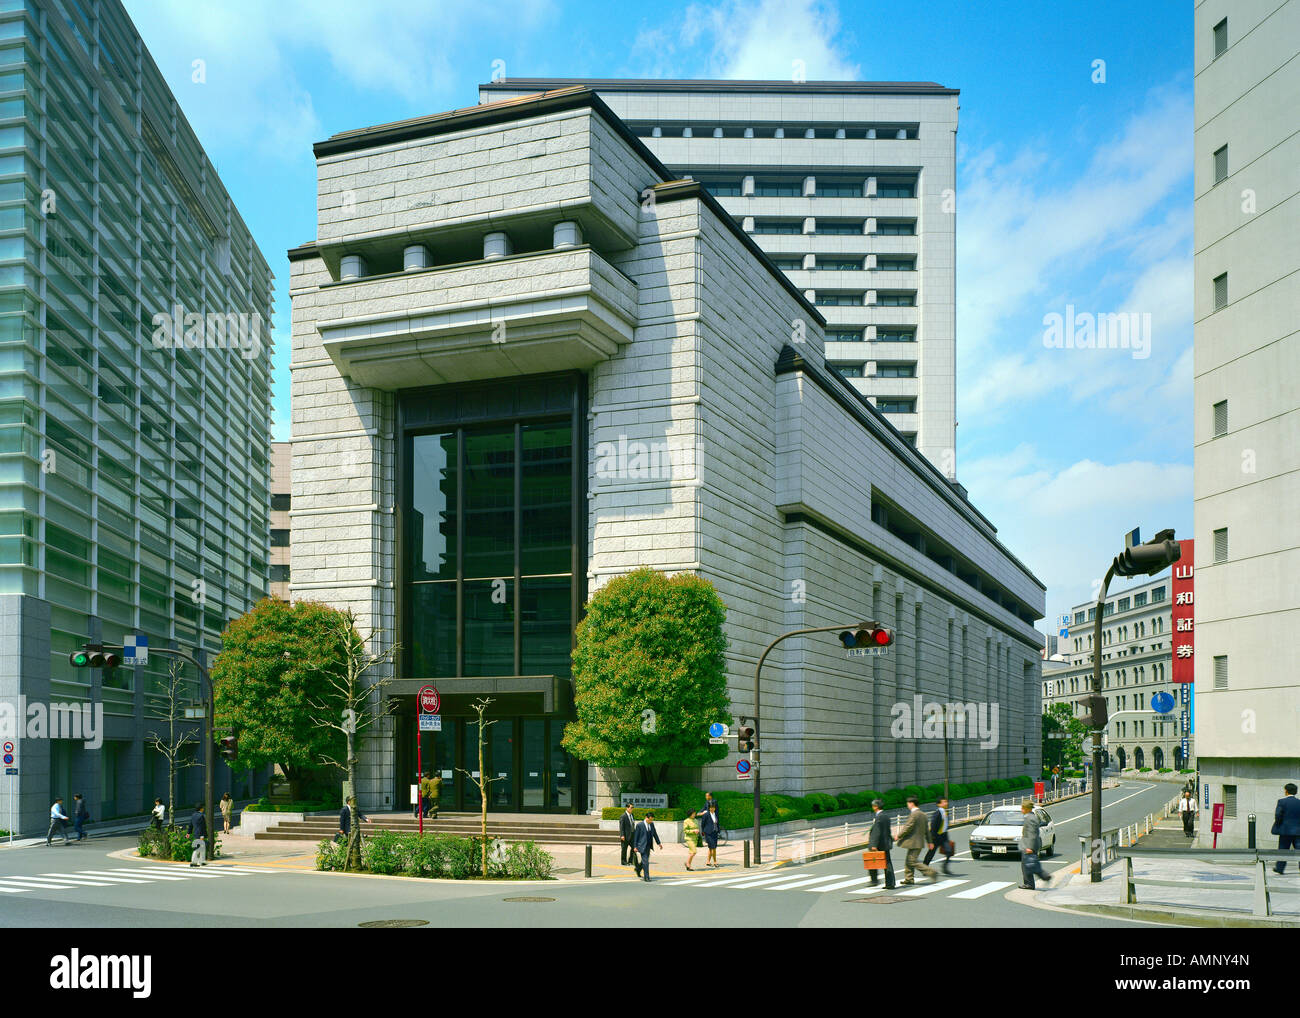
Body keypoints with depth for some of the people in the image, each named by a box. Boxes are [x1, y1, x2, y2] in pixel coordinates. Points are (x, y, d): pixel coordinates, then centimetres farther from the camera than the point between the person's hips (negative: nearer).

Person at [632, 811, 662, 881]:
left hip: (648, 846, 6)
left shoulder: (651, 824, 6)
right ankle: (646, 877, -6)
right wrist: (635, 847, -9)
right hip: (642, 846, -6)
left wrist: (659, 843, 16)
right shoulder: (639, 825, -11)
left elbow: (655, 834, 17)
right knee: (645, 861, -10)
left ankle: (638, 870, 42)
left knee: (645, 861, 16)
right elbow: (636, 836, -8)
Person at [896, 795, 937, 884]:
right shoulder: (923, 814, 12)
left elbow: (908, 827, -19)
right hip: (920, 841, 10)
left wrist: (899, 835, -6)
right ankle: (909, 879, 19)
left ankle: (931, 872, -12)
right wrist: (929, 841, 24)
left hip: (914, 843, -10)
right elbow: (926, 829, 18)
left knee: (913, 861, -7)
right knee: (909, 861, 16)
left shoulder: (914, 814, -18)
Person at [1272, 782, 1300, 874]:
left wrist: (1278, 824, 3)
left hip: (1285, 829, -2)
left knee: (1282, 849, 7)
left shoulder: (1282, 801, -8)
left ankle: (1280, 868, 14)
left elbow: (1278, 815, -12)